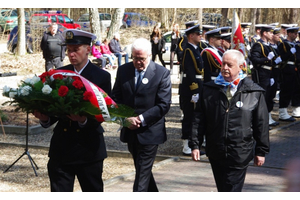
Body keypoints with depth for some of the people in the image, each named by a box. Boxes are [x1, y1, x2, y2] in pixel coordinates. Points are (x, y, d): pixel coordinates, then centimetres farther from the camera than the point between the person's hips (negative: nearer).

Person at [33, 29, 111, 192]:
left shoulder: (102, 76, -1)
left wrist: (85, 120, -26)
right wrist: (45, 118, -16)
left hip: (89, 147, -2)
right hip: (61, 146, 2)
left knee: (93, 191, 11)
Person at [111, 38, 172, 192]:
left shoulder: (162, 73, -9)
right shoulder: (123, 70, 3)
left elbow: (164, 104, -11)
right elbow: (116, 98, 4)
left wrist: (141, 119, -18)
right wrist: (126, 118, -13)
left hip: (150, 132, -5)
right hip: (130, 131, 5)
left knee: (142, 173, -5)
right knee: (143, 169, 19)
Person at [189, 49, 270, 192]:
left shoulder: (254, 93, -2)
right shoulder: (209, 90, 4)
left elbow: (261, 124, 2)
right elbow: (199, 120, 6)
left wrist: (261, 151, 3)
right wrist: (195, 144, 0)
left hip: (239, 155, -3)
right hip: (215, 153, 3)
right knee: (222, 190, 16)